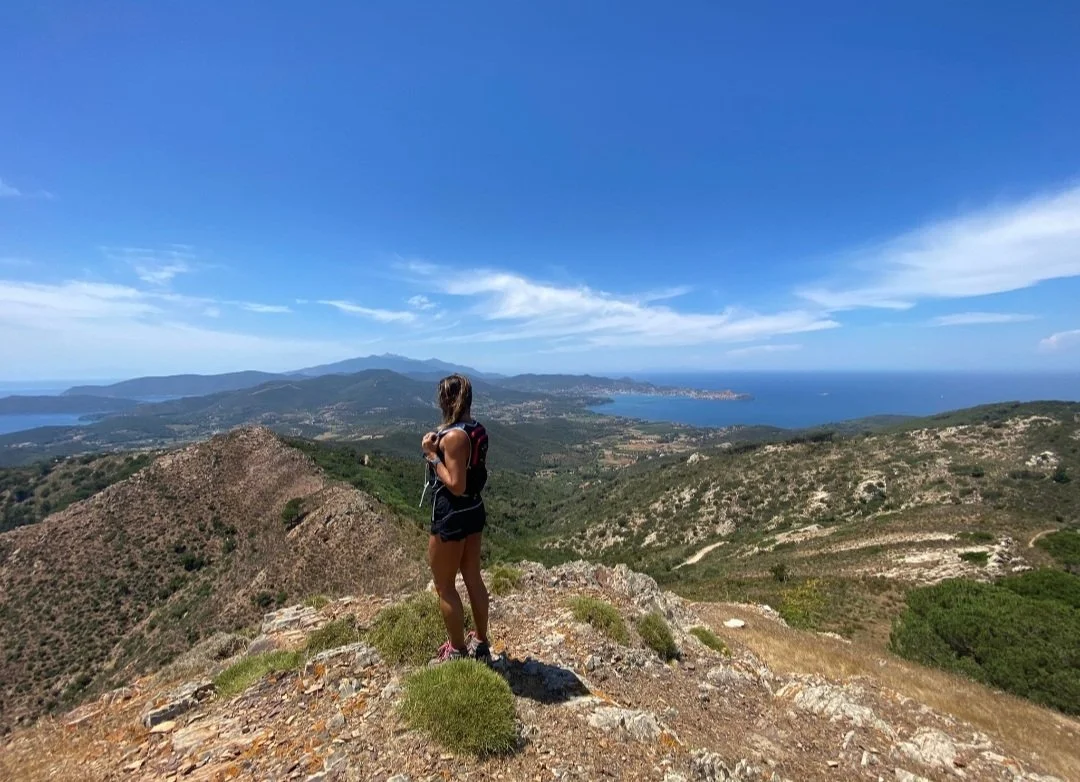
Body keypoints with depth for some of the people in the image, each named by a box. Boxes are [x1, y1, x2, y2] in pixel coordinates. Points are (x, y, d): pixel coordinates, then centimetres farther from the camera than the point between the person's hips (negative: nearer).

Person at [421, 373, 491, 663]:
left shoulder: (453, 436, -24)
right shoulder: (478, 430, 2)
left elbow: (456, 485, -24)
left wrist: (433, 456, -18)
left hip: (452, 516, -9)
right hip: (474, 510, 9)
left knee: (444, 587, 12)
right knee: (473, 578, 21)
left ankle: (458, 651, 28)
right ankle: (481, 643, 37)